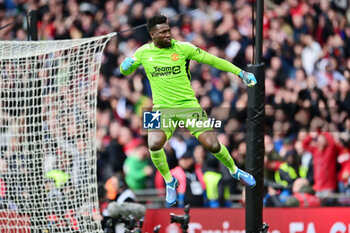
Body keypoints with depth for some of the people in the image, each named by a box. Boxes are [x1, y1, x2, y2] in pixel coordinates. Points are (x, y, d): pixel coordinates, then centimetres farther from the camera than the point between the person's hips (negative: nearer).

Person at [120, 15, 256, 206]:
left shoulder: (182, 48, -5)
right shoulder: (144, 52, 2)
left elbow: (212, 60, 1)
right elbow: (126, 71, 19)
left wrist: (241, 73, -1)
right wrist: (126, 65, -7)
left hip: (188, 105, -1)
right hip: (162, 109, 1)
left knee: (212, 145, -10)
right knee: (154, 145, -25)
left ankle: (234, 170, 23)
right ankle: (170, 182, 2)